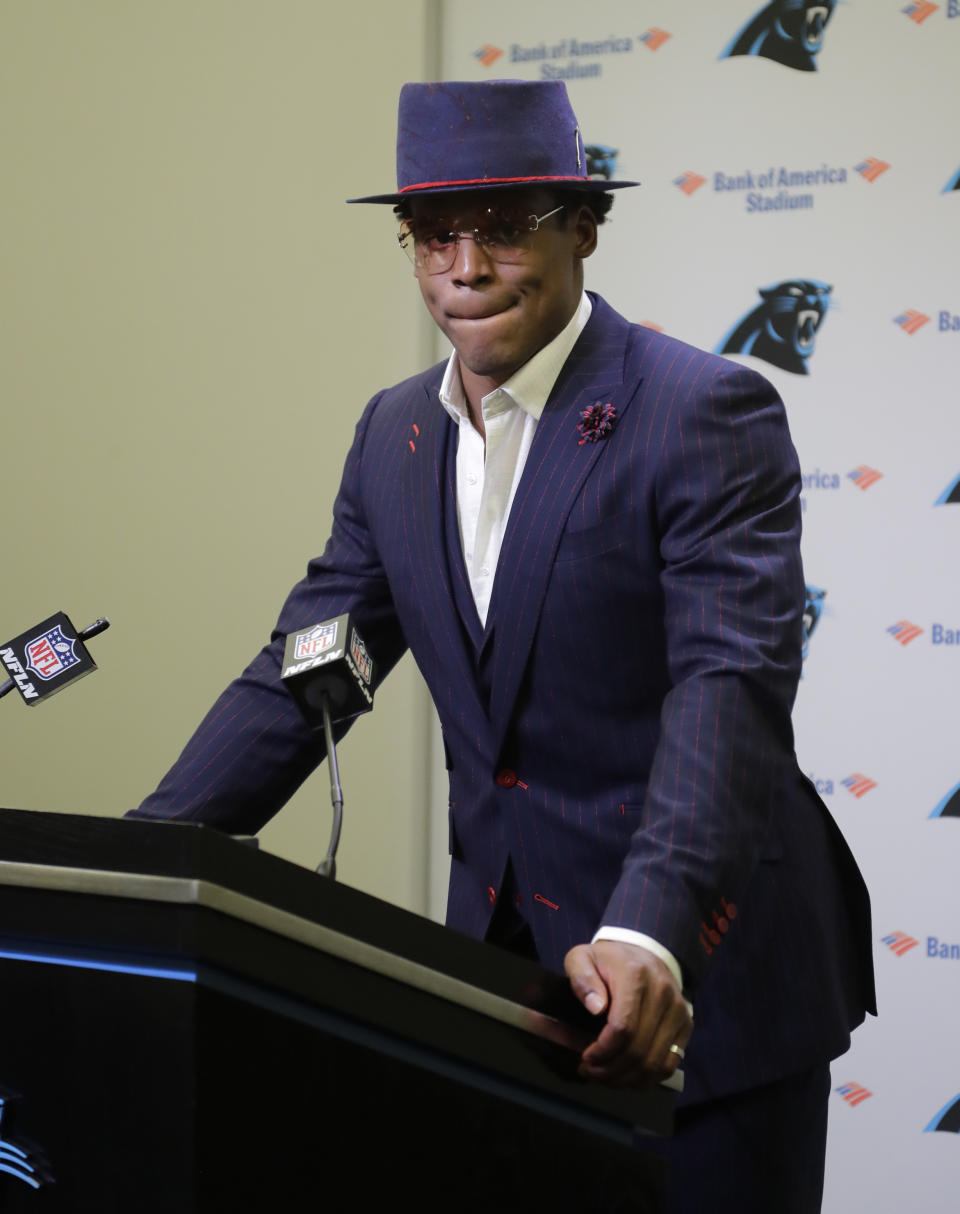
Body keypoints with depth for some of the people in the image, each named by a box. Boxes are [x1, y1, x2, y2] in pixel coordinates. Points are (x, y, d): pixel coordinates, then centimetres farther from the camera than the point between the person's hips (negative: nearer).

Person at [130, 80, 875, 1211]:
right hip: (503, 954, 6)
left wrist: (650, 935, -40)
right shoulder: (395, 433, 8)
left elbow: (731, 689, -25)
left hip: (704, 975, -6)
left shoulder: (706, 414, -14)